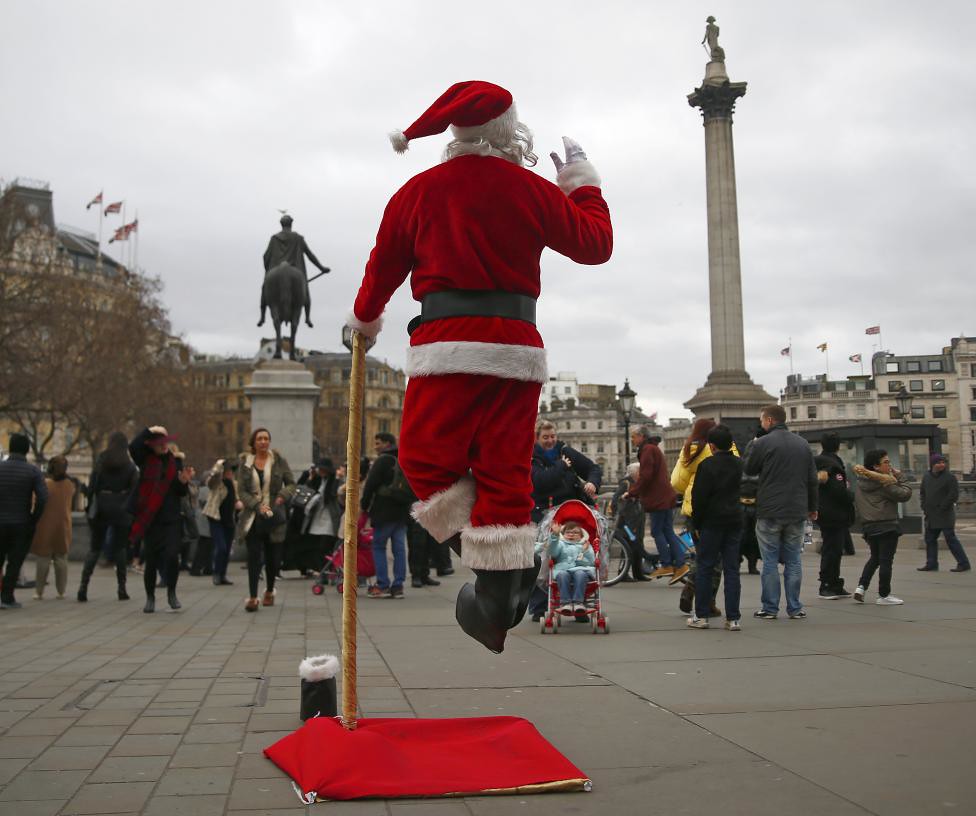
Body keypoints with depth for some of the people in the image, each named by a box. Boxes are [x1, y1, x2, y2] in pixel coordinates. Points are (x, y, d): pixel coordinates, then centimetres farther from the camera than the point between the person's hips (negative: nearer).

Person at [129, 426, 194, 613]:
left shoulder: (175, 460, 7)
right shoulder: (145, 459, 2)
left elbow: (181, 493, 9)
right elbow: (133, 446, -21)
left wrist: (183, 481, -10)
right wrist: (149, 430, -18)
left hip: (172, 519, 1)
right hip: (150, 518, -1)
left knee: (172, 556, -13)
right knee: (151, 560, 4)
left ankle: (171, 593, 9)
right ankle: (150, 597, 23)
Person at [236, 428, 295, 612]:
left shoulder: (279, 460, 3)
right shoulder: (244, 462, 4)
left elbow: (291, 483, 6)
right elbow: (241, 491, 0)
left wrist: (282, 496, -14)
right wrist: (258, 505, -15)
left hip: (274, 515, 1)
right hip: (252, 516, 0)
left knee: (273, 557, 6)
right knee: (254, 555, -9)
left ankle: (269, 591, 29)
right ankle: (252, 597, -7)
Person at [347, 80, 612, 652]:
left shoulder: (417, 192, 9)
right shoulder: (532, 190, 7)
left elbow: (385, 264, 17)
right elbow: (596, 244, 13)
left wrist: (366, 318, 36)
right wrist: (583, 181, 28)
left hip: (445, 344, -1)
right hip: (516, 346, 2)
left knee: (428, 460, 6)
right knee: (505, 470, 4)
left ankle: (505, 573, -3)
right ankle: (498, 595, 6)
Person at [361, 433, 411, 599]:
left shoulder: (383, 460, -7)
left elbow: (370, 485, -9)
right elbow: (411, 487, 19)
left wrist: (364, 505, 2)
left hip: (384, 511, -6)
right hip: (403, 511, 7)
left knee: (379, 547, 2)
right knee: (399, 548, 5)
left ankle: (382, 585, -2)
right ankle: (398, 586, 5)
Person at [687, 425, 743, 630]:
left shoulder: (707, 465, -11)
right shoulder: (738, 464, 8)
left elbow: (699, 497, -11)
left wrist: (697, 523, -4)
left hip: (712, 522, -5)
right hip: (734, 521, 5)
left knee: (705, 568, 4)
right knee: (732, 569, 6)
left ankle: (701, 616, 7)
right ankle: (733, 618, 4)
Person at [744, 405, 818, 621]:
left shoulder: (763, 443, -8)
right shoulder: (803, 444, 9)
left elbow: (749, 470, 3)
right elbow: (813, 479, 12)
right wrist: (812, 507, 19)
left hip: (769, 512, -4)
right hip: (797, 513, 4)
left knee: (770, 562, 2)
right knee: (793, 561, 10)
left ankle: (770, 608, 4)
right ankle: (794, 608, 11)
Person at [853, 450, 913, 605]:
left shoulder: (861, 482, 6)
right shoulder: (886, 482, -13)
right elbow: (905, 495, -10)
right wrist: (900, 477, -1)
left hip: (868, 526, 7)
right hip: (887, 526, -7)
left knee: (875, 558, 20)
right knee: (886, 560, 1)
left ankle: (861, 586, 7)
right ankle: (884, 595, 6)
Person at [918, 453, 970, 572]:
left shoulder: (950, 477, -9)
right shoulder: (926, 477, 11)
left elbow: (954, 495, -13)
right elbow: (922, 493, 20)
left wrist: (942, 508, -13)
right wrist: (924, 507, 8)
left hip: (945, 515, -7)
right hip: (931, 516, 7)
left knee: (951, 539, -8)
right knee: (930, 539, 12)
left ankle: (963, 563, -1)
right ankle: (931, 563, 21)